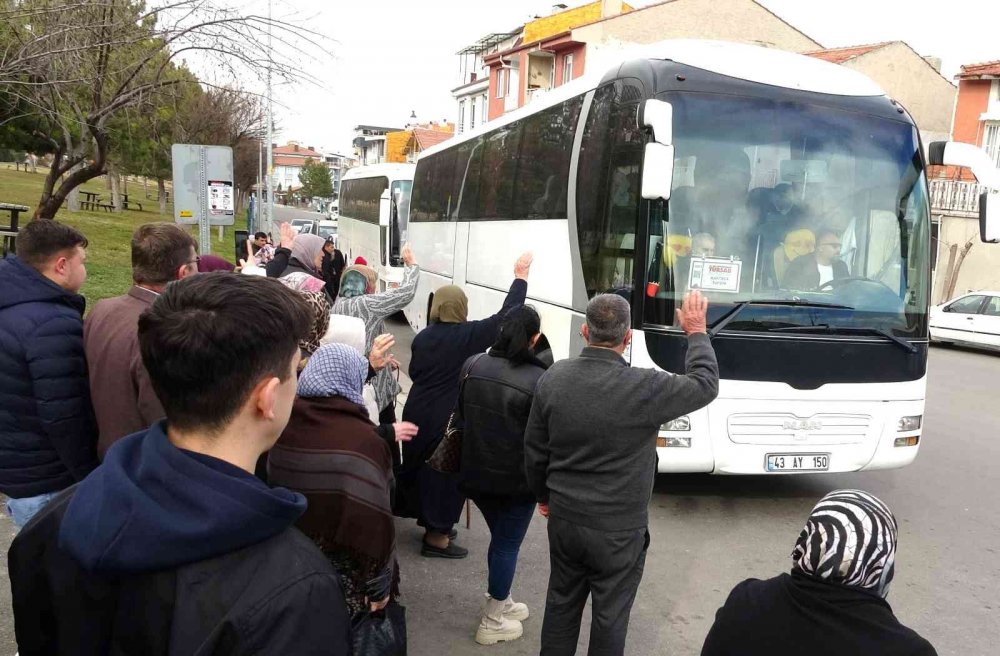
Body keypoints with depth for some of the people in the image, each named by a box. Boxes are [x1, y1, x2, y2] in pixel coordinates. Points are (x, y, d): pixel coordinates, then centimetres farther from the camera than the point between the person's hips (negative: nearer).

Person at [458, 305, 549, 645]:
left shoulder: (473, 366, -4)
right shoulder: (539, 380, -21)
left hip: (477, 473, 5)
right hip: (518, 479, -5)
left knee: (500, 539, 24)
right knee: (508, 545, 13)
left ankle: (500, 602, 40)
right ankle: (492, 622, 26)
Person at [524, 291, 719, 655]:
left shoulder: (552, 378, -8)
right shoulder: (644, 388, -22)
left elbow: (534, 449, 2)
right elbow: (705, 385, -5)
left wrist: (543, 495, 18)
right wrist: (696, 331, 7)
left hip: (563, 519, 4)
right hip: (618, 530, -4)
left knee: (561, 605, 22)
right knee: (609, 618, 14)